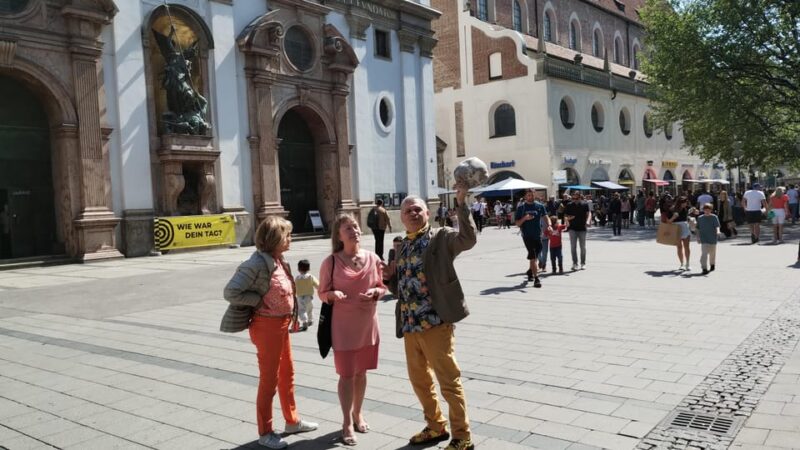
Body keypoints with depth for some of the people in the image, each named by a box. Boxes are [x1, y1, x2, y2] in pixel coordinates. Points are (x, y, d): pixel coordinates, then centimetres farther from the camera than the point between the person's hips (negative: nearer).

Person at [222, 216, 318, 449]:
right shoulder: (258, 263, -21)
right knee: (269, 379, 4)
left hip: (281, 324, 9)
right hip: (267, 325, -8)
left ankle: (292, 421, 37)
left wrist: (293, 315, 8)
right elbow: (230, 292, -24)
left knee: (287, 374, 20)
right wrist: (259, 300, -18)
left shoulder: (279, 260, 5)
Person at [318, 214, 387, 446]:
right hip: (343, 326, -3)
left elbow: (382, 287, 8)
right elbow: (322, 293, -3)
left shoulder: (372, 258, -3)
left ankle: (358, 414, 35)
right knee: (346, 374, 3)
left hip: (368, 324, 3)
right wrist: (333, 294, -24)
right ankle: (347, 423, 17)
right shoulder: (331, 262, -11)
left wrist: (375, 292, -14)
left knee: (361, 372, 16)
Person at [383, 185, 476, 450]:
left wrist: (462, 204, -32)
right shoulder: (403, 247, 14)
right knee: (419, 379, 19)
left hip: (435, 322, -7)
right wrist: (390, 276, -2)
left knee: (449, 381, 1)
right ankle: (436, 427, 38)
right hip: (410, 325, 8)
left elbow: (468, 239, -27)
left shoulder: (441, 237, -5)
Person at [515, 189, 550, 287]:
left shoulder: (540, 206, 7)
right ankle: (536, 279, -11)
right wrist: (524, 218, -20)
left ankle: (530, 271, 41)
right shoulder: (521, 207, 0)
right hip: (527, 235, -3)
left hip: (538, 235, 4)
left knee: (535, 256, 15)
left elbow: (545, 217, -2)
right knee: (533, 257, -10)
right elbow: (517, 223, -1)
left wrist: (549, 225, -22)